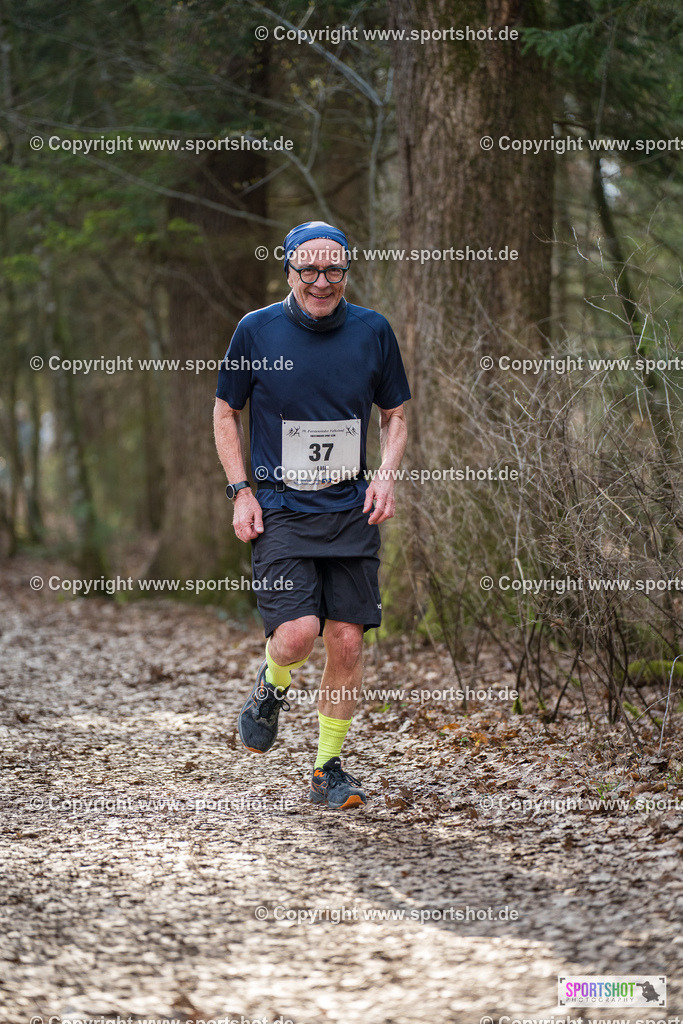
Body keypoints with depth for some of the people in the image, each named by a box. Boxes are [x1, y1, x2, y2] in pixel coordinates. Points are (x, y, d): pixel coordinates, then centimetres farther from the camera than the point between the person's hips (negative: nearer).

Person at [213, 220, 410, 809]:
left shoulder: (373, 331, 4)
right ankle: (270, 689, 17)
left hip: (352, 510, 2)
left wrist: (387, 475, -3)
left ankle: (328, 770, 15)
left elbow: (395, 415, 15)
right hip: (280, 509, -2)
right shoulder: (257, 331, -2)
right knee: (297, 633, -19)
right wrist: (241, 491, -1)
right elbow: (226, 412, 9)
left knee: (347, 641, -2)